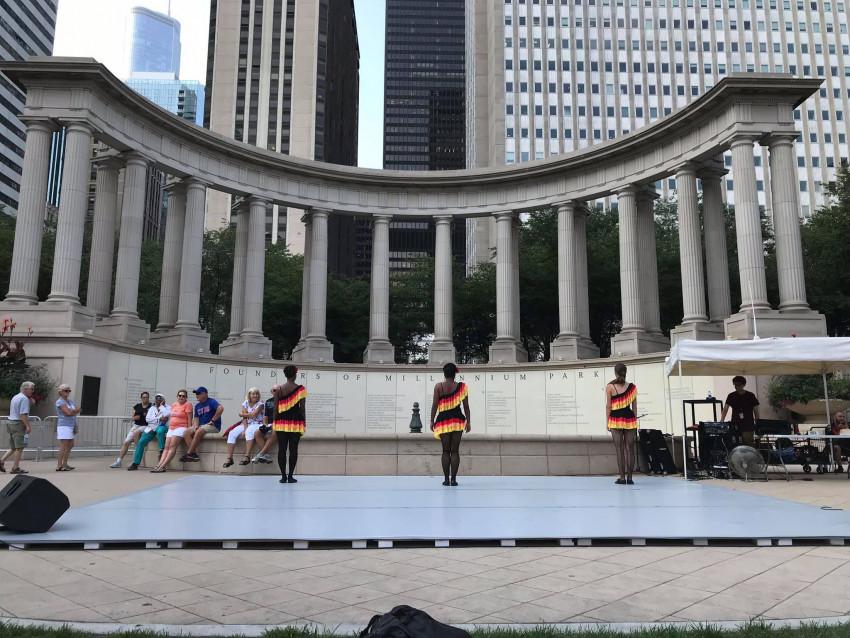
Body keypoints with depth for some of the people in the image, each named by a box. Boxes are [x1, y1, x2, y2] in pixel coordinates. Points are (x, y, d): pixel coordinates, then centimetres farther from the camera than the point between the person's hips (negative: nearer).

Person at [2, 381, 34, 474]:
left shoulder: (15, 397, 17)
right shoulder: (24, 398, -14)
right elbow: (23, 414, -21)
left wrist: (30, 399, 12)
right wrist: (28, 426, -22)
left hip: (10, 422, 9)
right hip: (18, 424, -9)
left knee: (13, 447, 17)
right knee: (19, 447, -2)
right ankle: (15, 468, 2)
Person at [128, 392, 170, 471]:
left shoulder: (167, 408, 9)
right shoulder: (152, 408, 19)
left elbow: (166, 415, -14)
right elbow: (147, 419, 3)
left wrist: (161, 406, -3)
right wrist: (159, 418, -7)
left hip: (162, 427, -4)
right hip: (151, 428, 4)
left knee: (160, 431, -40)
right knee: (141, 442, -14)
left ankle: (162, 451, -29)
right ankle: (135, 463, -11)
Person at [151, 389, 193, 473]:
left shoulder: (187, 405, -3)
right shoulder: (173, 405, 19)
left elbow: (189, 418, -9)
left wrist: (188, 431, -16)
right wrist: (169, 428, 13)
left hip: (181, 428, -7)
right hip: (171, 428, 7)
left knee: (172, 447, -18)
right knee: (167, 447, -6)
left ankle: (163, 466, -26)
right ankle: (159, 465, -17)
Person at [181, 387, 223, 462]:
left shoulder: (211, 401, -7)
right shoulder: (197, 406, 17)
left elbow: (221, 408, -24)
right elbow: (196, 418, 14)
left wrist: (213, 420, -21)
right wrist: (195, 425, -9)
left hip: (213, 426, -7)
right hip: (201, 426, 8)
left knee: (199, 431, -33)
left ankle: (189, 454, -25)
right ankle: (194, 454, -20)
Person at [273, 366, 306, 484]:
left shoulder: (279, 389, 1)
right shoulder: (300, 389, -4)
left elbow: (275, 408, 2)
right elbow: (302, 408, -5)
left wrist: (275, 423, 9)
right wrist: (304, 423, 2)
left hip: (281, 422, 1)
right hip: (296, 422, -1)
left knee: (281, 449, 5)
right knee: (293, 449, 3)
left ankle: (283, 476, 5)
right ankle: (290, 476, 3)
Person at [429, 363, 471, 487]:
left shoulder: (438, 386, -1)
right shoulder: (461, 387, 1)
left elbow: (434, 405, -4)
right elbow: (466, 406, 1)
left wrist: (432, 421, 4)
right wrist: (468, 421, 9)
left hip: (443, 421, 0)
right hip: (457, 420, 0)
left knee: (445, 451, 7)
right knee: (455, 451, 4)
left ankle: (446, 479, 5)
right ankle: (453, 479, 1)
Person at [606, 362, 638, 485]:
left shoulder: (610, 386, -4)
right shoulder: (632, 387, 4)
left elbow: (608, 406, -4)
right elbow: (634, 406, 7)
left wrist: (608, 422, 3)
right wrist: (635, 421, 15)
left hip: (615, 420, -2)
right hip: (629, 419, 2)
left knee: (619, 449, 0)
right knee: (630, 448, 6)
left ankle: (622, 477, -2)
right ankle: (629, 477, 6)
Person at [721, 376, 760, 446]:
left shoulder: (750, 396, 2)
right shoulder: (731, 396, 5)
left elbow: (756, 411, 5)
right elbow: (725, 409, -2)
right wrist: (721, 422, -15)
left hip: (748, 426, -2)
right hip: (735, 426, 2)